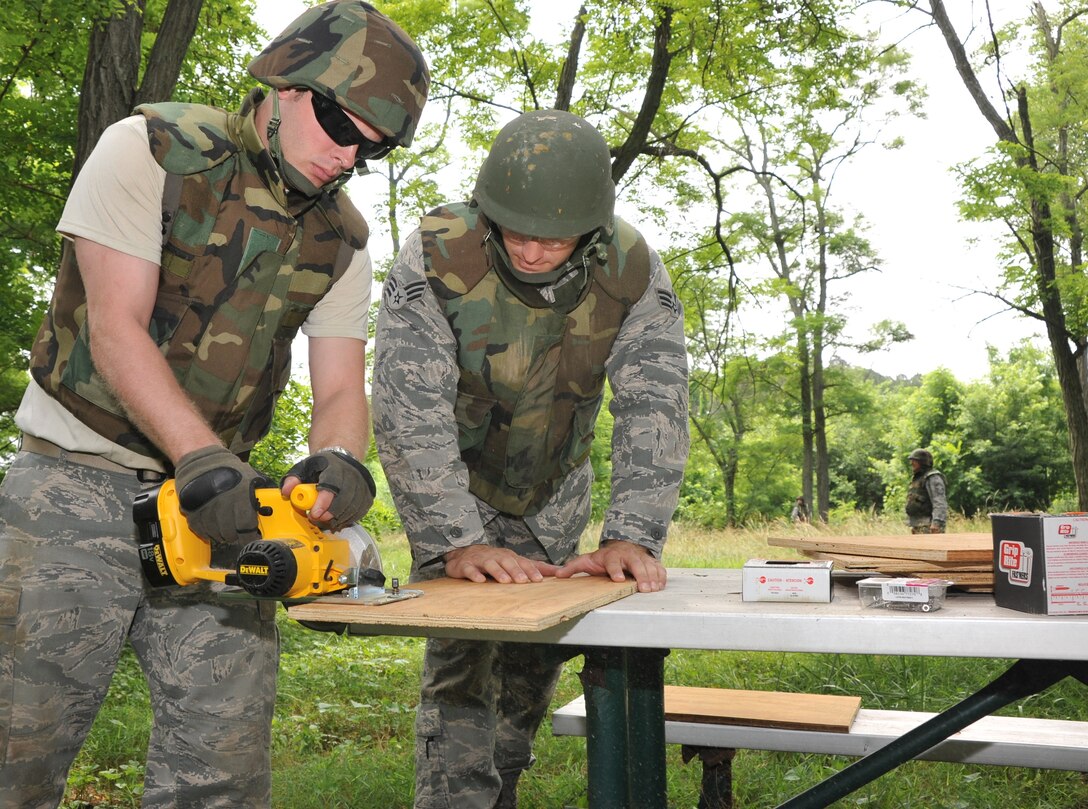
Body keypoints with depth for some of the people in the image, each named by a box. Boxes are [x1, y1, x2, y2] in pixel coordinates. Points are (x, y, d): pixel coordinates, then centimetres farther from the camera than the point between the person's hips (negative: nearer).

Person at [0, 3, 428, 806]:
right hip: (80, 478, -3)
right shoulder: (151, 150, -7)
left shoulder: (340, 240, 6)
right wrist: (205, 462, -28)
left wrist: (337, 461, -23)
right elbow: (115, 331, -16)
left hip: (219, 495, 4)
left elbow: (341, 390, 1)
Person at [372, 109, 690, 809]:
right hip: (452, 484, -3)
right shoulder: (438, 257, -29)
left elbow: (656, 406, -25)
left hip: (556, 491, 3)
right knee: (462, 657, -13)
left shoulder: (632, 270, -21)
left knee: (539, 652, 13)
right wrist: (456, 541, -41)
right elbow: (408, 411, -32)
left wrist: (633, 538, -37)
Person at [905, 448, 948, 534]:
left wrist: (936, 523, -31)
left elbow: (940, 503, -21)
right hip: (919, 526, 10)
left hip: (930, 526, -10)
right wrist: (912, 525, 22)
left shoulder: (933, 478, -11)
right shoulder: (917, 479, 19)